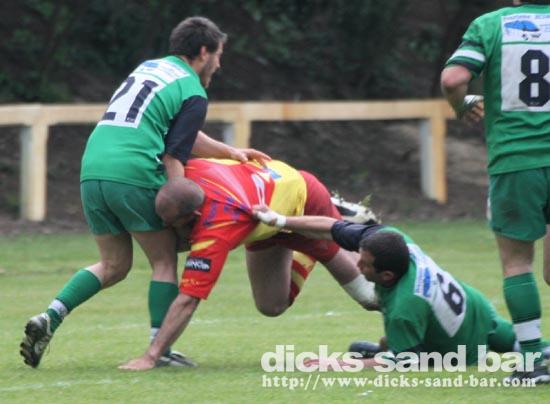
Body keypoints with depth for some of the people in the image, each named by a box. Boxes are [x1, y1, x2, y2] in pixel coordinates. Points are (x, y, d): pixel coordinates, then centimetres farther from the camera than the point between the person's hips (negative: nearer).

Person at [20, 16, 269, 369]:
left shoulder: (149, 67, 24)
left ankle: (49, 319, 2)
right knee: (165, 261, 9)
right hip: (135, 177, -7)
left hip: (93, 172, 7)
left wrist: (230, 152, 32)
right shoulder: (194, 94, 0)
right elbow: (173, 157, -8)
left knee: (114, 266, 18)